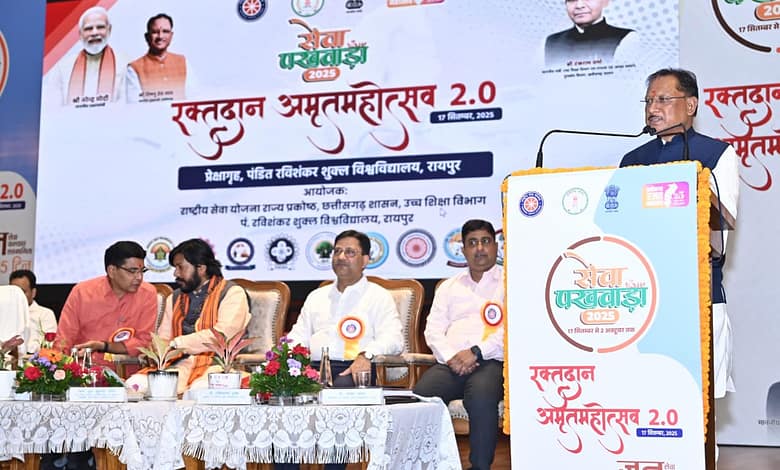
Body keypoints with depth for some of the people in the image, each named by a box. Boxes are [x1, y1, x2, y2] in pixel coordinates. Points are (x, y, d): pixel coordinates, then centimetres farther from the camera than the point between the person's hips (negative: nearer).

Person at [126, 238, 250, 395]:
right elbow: (163, 338, 19)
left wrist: (175, 344, -13)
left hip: (215, 364, -4)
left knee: (200, 388, -39)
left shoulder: (232, 293, 3)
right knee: (135, 384, -23)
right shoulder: (174, 299, 25)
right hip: (180, 364, 5)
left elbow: (223, 334, -12)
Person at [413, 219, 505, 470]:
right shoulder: (449, 287, 26)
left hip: (491, 362, -3)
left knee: (481, 398, -37)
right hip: (451, 363, 4)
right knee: (420, 395, -27)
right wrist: (450, 357, -6)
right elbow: (433, 329, 15)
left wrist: (476, 352, -13)